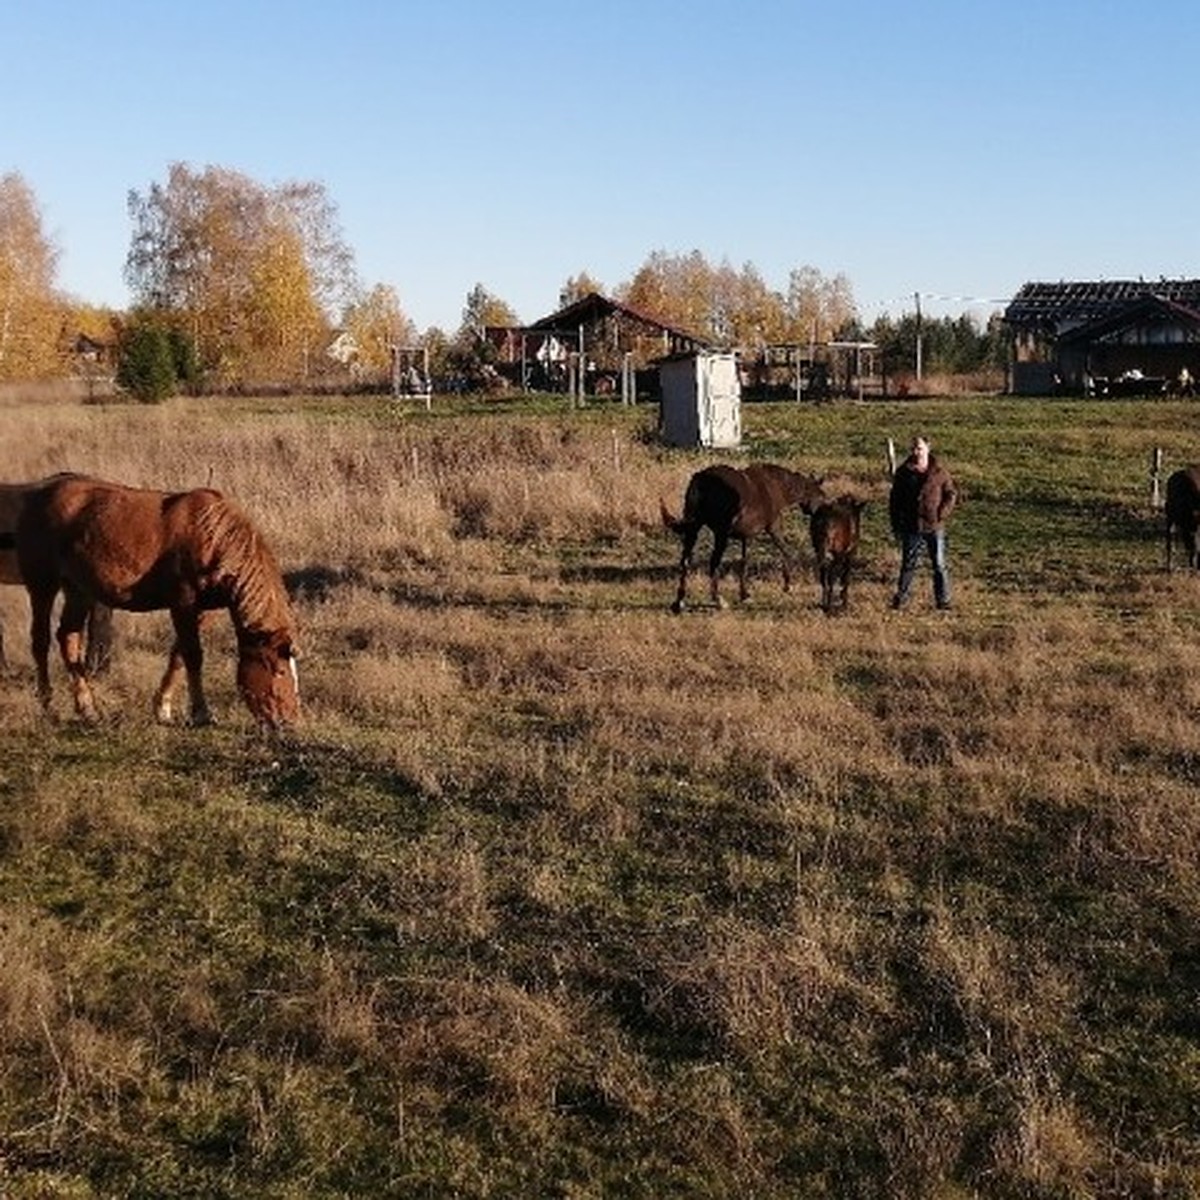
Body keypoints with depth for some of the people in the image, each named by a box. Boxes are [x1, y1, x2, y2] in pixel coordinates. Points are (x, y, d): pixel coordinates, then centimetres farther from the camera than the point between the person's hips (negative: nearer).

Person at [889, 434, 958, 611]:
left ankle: (943, 600, 13)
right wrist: (896, 525, 1)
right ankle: (901, 598, 18)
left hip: (935, 527, -1)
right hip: (911, 528, 1)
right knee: (908, 564, 8)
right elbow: (894, 500, 5)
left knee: (939, 565, 5)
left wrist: (942, 513, -8)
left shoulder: (939, 472, -2)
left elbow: (952, 494, 6)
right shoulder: (903, 472, 1)